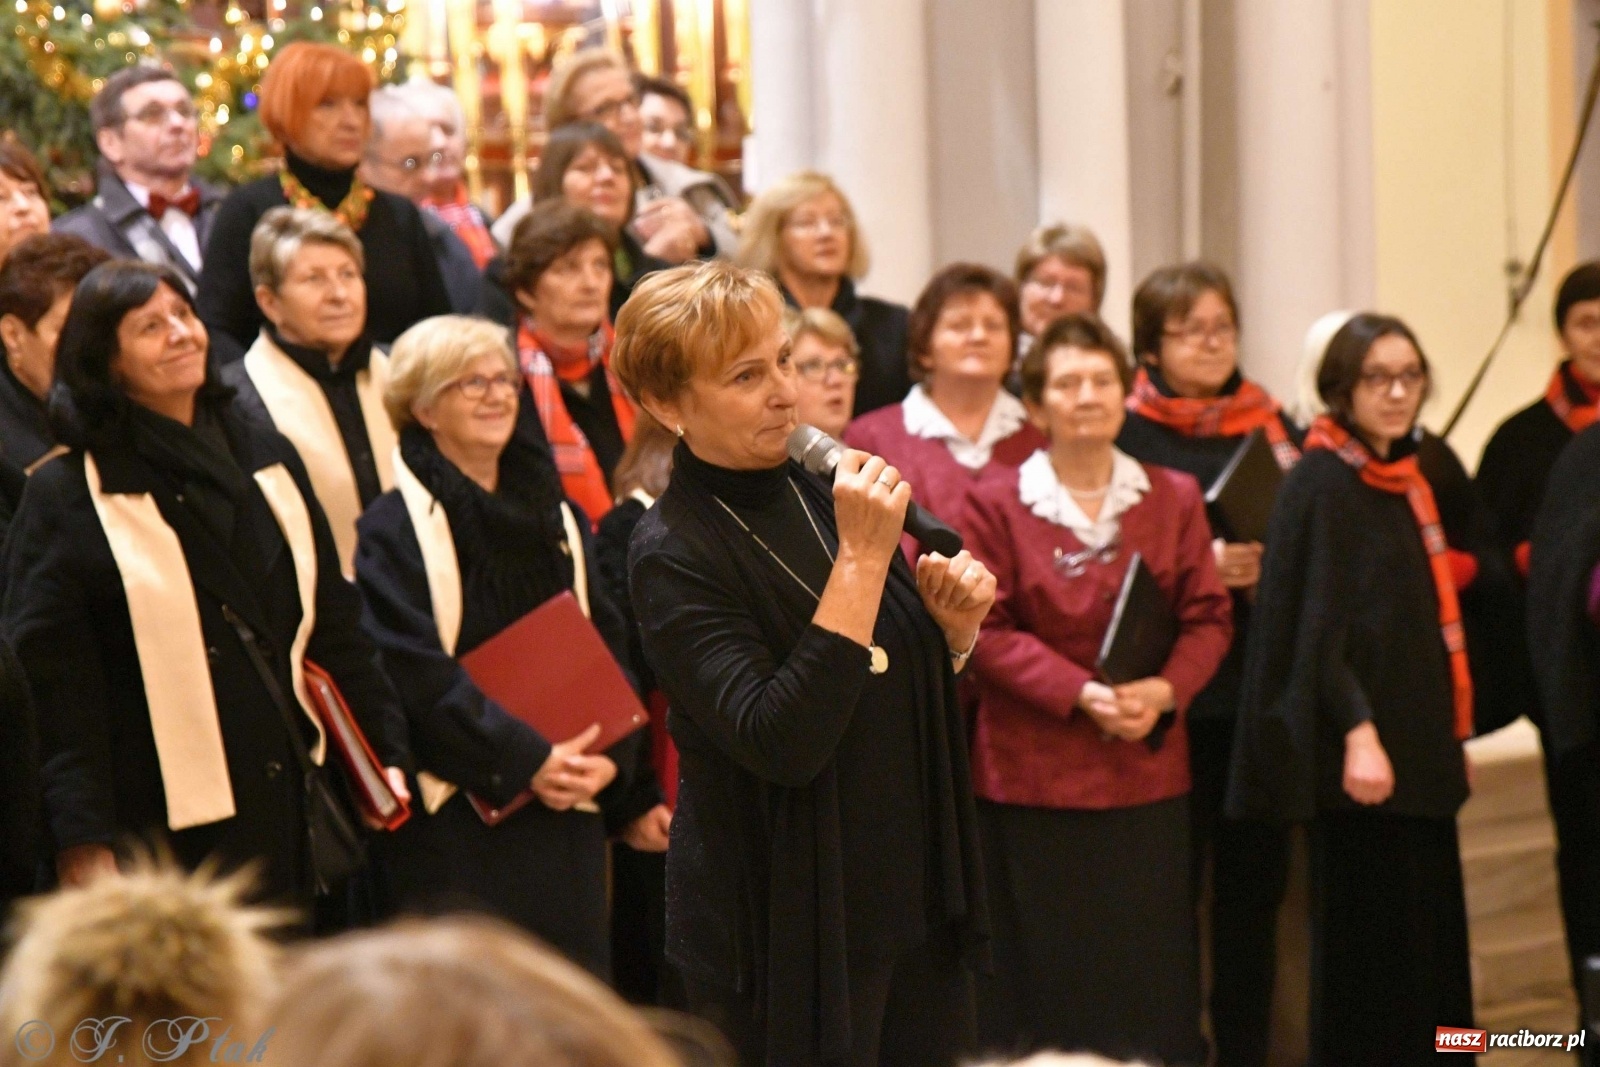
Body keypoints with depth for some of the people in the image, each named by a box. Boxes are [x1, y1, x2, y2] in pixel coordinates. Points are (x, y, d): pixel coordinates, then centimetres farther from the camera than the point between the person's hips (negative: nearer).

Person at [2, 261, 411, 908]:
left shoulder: (267, 460, 12)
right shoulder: (65, 496, -4)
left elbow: (334, 625, 16)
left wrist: (385, 752, 10)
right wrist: (82, 841, -14)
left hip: (287, 813, 5)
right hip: (164, 826, -5)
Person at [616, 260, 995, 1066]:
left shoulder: (822, 497, 6)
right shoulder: (674, 553, -15)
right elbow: (780, 744, -26)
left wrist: (954, 629, -3)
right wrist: (863, 557, -26)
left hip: (915, 904, 7)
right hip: (789, 936, -7)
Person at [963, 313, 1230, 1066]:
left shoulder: (1173, 498, 7)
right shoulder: (997, 505, -2)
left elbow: (1208, 617, 5)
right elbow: (988, 631, -7)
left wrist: (1162, 691, -14)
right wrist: (1080, 693, -19)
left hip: (1149, 771, 3)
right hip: (1036, 772, -2)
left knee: (1152, 974, 4)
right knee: (1047, 983, 2)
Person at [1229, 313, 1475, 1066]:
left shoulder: (1404, 480, 14)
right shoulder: (1322, 485, -12)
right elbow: (1317, 621, -18)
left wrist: (1447, 730, 16)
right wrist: (1356, 731, -25)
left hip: (1417, 743, 9)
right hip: (1360, 749, -9)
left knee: (1427, 940, 10)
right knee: (1368, 943, -4)